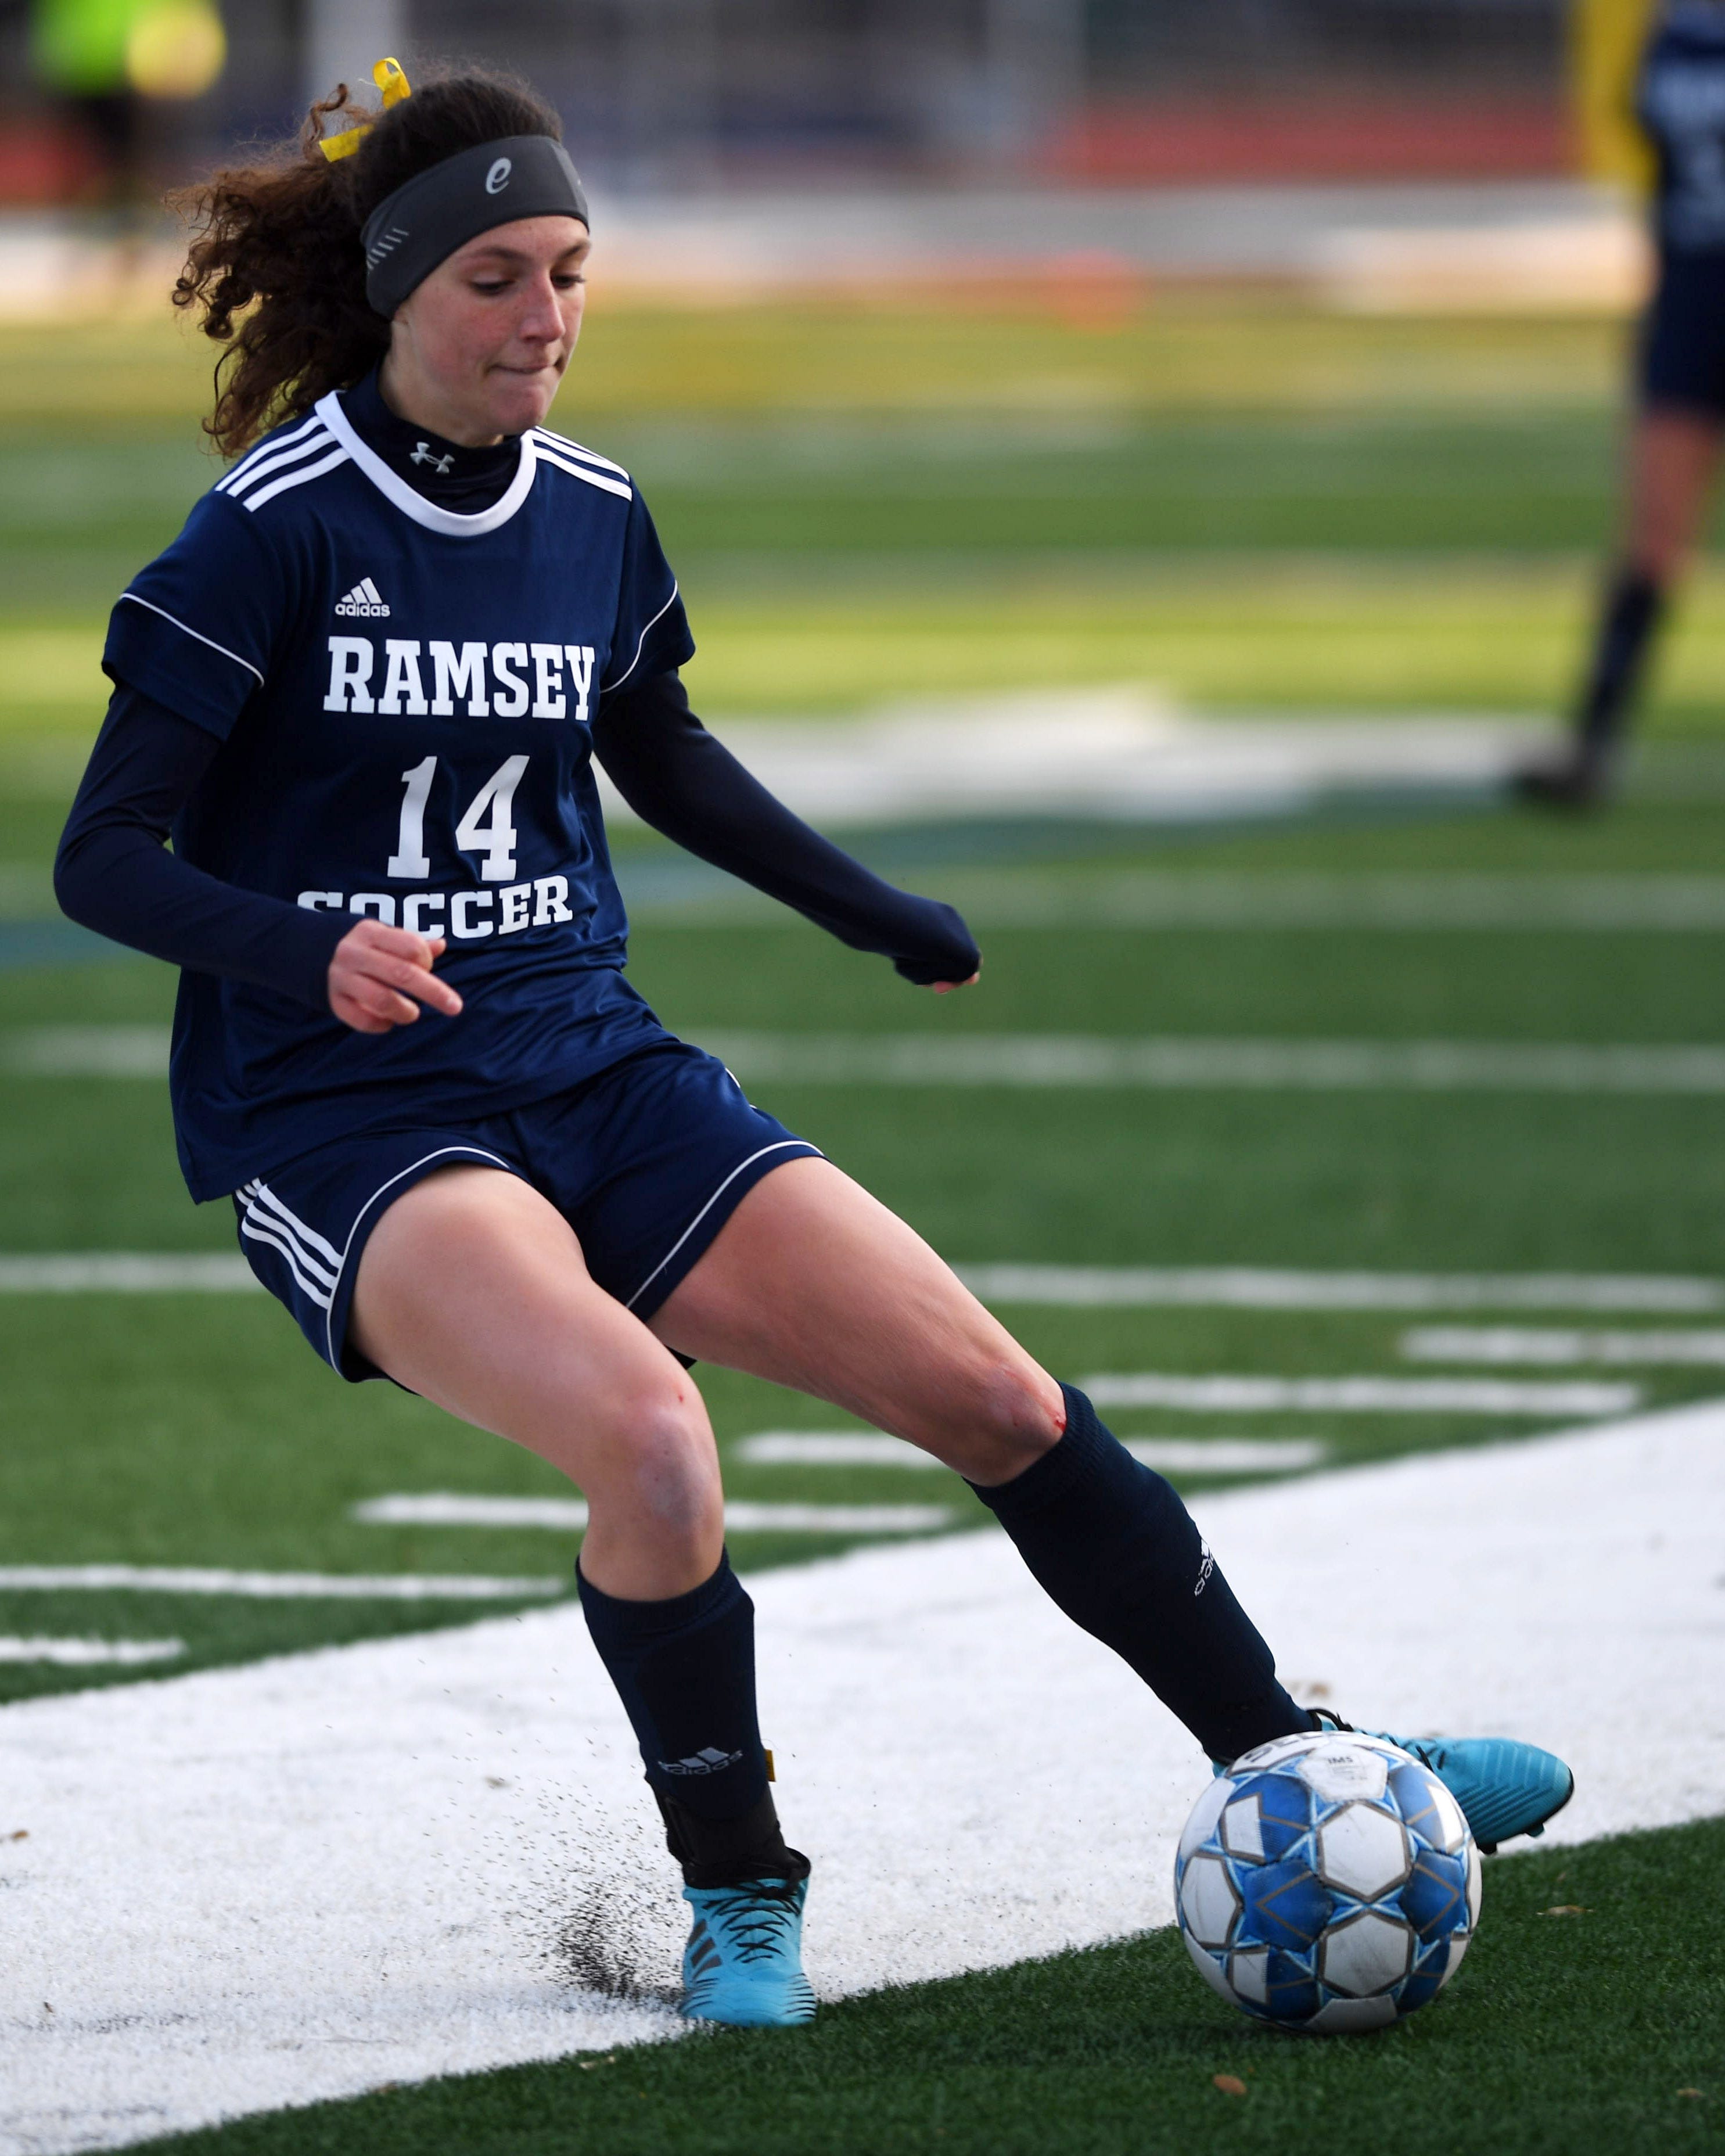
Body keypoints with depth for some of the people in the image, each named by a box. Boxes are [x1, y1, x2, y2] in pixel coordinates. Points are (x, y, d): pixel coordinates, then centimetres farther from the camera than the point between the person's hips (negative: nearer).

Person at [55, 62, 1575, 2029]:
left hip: (593, 1072, 6)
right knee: (649, 1434, -32)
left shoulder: (590, 517, 7)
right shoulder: (282, 526, -11)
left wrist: (889, 923, 28)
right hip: (346, 1116, -6)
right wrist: (311, 950, -29)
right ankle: (736, 1897, -12)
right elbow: (104, 857, -12)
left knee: (997, 1398, -4)